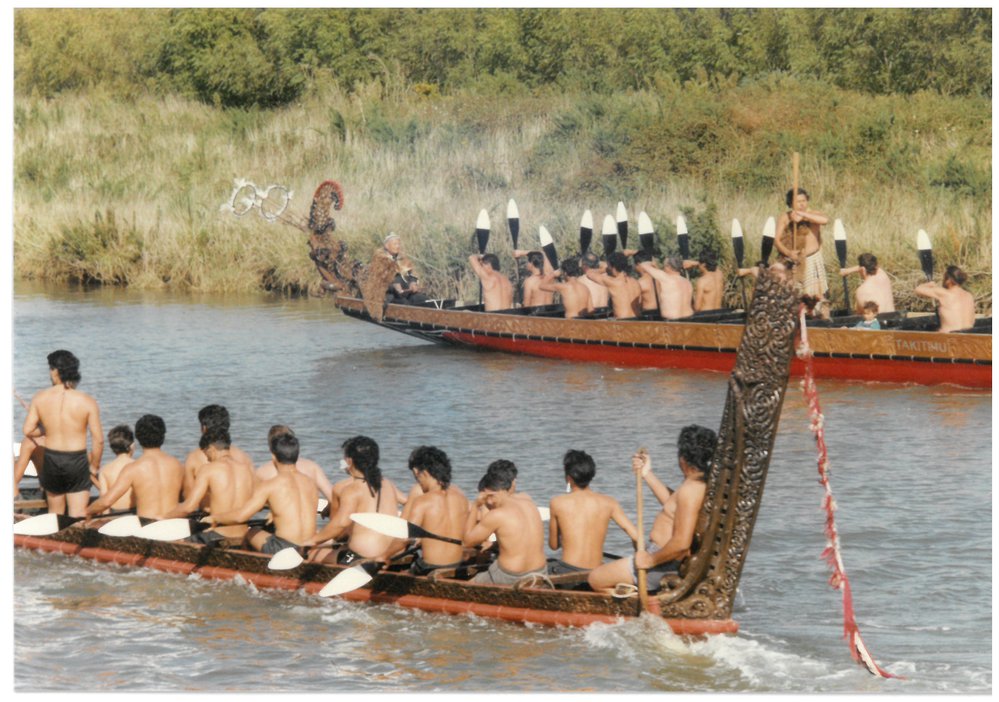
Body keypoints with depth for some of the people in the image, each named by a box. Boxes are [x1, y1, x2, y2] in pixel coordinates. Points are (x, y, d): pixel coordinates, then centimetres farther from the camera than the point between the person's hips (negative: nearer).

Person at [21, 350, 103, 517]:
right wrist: (94, 466, 4)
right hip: (77, 460, -2)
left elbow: (28, 431, -5)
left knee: (54, 515, 20)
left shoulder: (40, 398, -5)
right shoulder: (87, 402, -11)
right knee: (78, 517, 1)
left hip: (51, 460, 2)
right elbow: (98, 439, -11)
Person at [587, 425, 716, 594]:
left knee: (595, 579, -1)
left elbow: (681, 542, -32)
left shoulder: (690, 490, -27)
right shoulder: (702, 484, 5)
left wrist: (651, 560, -19)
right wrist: (647, 474, 22)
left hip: (666, 565, -11)